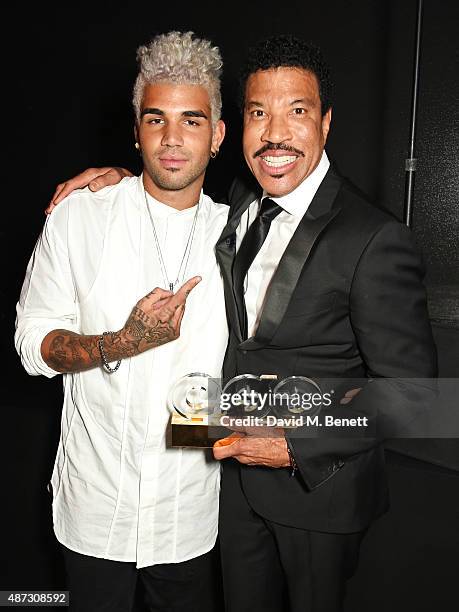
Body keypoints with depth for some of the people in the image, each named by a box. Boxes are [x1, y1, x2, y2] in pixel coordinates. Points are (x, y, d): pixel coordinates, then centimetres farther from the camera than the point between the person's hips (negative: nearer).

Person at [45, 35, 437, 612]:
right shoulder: (238, 205, -2)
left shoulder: (375, 240, -23)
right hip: (237, 471, 6)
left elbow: (407, 387, -20)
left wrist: (297, 446, -22)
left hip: (320, 482, -5)